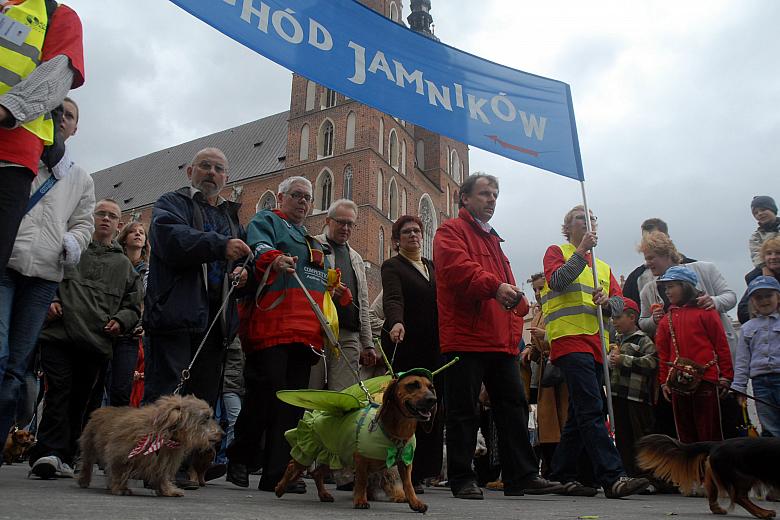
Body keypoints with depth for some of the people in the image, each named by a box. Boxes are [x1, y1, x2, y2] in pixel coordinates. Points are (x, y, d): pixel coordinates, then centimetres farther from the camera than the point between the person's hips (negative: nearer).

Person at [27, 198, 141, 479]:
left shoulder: (124, 265, 20)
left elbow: (133, 306, 20)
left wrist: (120, 321, 1)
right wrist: (48, 300, -5)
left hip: (96, 343, 2)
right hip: (59, 336, -2)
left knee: (79, 400, 6)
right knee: (59, 392, -12)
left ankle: (64, 457, 13)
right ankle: (51, 451, -11)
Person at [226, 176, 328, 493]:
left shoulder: (313, 242, 30)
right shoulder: (266, 221, 7)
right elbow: (258, 246, -16)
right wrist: (273, 259, -37)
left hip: (304, 333, 7)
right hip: (270, 328, -7)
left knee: (292, 404, 4)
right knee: (265, 395, -9)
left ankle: (277, 473, 9)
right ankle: (239, 461, 11)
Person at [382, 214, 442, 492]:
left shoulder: (432, 267, 22)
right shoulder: (392, 266, 4)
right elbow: (393, 299, -13)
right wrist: (396, 322, -33)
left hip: (432, 347, 5)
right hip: (404, 345, -5)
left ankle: (419, 471, 6)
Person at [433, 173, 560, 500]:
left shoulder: (493, 238, 26)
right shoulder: (451, 231, 1)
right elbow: (459, 268, -19)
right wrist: (494, 286, -31)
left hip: (502, 341, 8)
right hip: (465, 338, -8)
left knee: (514, 407, 9)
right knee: (464, 411, 0)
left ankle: (522, 476, 17)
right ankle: (462, 479, 10)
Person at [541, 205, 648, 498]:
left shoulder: (603, 266, 28)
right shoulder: (557, 252, 11)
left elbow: (619, 302, 15)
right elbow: (556, 281, -10)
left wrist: (607, 302, -7)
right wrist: (581, 251, -12)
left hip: (596, 344, 7)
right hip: (569, 340, -7)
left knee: (580, 414, 7)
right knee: (592, 410, -17)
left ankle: (562, 477, 14)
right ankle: (613, 478, -21)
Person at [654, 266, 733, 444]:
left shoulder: (705, 312, -2)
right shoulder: (666, 319, 10)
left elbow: (721, 345, -1)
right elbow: (663, 353, 11)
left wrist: (726, 376, -2)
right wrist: (664, 381, 9)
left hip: (706, 380, -4)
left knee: (710, 432, 2)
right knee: (685, 433, 10)